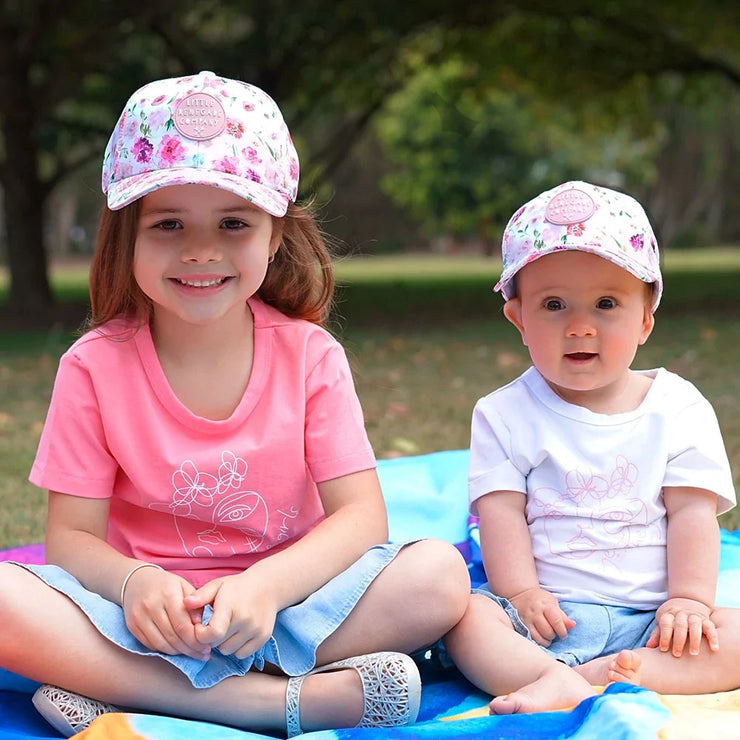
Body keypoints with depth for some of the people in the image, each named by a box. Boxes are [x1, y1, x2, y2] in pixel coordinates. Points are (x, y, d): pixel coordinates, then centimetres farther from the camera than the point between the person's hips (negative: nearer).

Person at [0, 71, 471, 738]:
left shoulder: (309, 355, -4)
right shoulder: (96, 366, -4)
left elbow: (361, 515, -9)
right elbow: (73, 536, -5)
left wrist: (266, 585, -28)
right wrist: (135, 582, -28)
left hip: (286, 602, 1)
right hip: (152, 616, 0)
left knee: (439, 574, -25)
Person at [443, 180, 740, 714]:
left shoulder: (679, 410, 6)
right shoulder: (505, 415, 5)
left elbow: (692, 511, 0)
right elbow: (502, 513, -3)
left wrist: (689, 600, -11)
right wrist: (521, 594, -16)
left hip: (649, 618, 1)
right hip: (547, 617, -1)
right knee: (467, 616, -28)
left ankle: (614, 675, -38)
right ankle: (563, 684, -47)